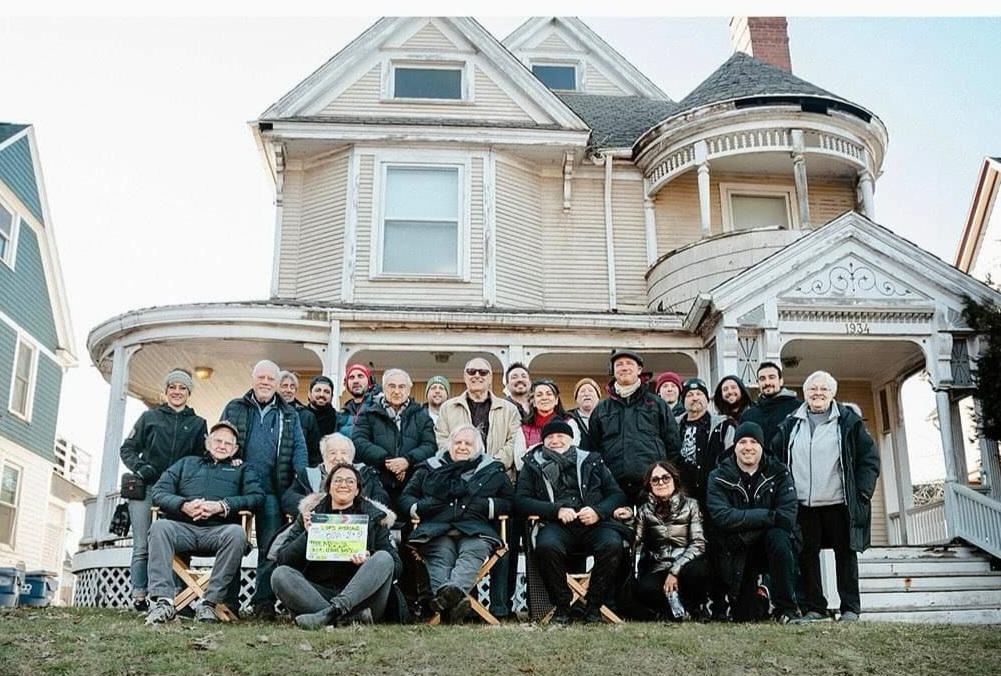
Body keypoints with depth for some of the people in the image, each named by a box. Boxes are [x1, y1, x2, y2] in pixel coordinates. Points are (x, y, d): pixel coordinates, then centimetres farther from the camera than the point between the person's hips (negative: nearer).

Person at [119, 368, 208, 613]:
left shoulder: (198, 424, 14)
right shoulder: (150, 417, 13)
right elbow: (127, 449, 12)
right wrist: (139, 467, -6)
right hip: (145, 489, 0)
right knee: (143, 547, -3)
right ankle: (139, 598, -2)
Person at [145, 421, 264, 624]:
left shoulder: (242, 469, 26)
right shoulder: (186, 463, 30)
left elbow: (257, 497, 7)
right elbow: (158, 491, 16)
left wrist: (222, 506, -9)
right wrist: (183, 505, -5)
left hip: (219, 530, -1)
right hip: (183, 527, 1)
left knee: (236, 533, -35)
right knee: (159, 526, -31)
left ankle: (210, 603, -31)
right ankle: (163, 601, -36)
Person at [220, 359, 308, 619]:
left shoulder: (289, 415, 14)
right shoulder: (234, 409, 12)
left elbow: (299, 449, 7)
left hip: (272, 491, 0)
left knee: (270, 548, -2)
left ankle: (263, 600, 3)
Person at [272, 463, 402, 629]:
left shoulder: (374, 517, 13)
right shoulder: (310, 515, 15)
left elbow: (396, 566, 5)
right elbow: (282, 559, 8)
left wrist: (369, 560, -15)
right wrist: (307, 535, -8)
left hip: (361, 596, -1)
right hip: (317, 593, 1)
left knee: (383, 558, -23)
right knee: (280, 575, -22)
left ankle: (333, 612, -43)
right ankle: (352, 616, -36)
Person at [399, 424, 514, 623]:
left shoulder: (493, 471, 26)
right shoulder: (430, 468, 28)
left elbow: (509, 502, 19)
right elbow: (405, 498, 27)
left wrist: (487, 506, 0)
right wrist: (418, 507, 5)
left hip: (475, 529, 0)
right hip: (436, 528, 1)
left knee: (473, 552, -37)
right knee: (441, 555, -34)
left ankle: (455, 589, -65)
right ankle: (450, 601, -60)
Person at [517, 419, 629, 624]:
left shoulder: (591, 461, 20)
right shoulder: (533, 466, 18)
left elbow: (617, 495, 16)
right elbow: (521, 501, 6)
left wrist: (598, 511, -6)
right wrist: (557, 510, -8)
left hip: (593, 523, 1)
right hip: (555, 524, -1)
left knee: (612, 545, -30)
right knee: (547, 546, -35)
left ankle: (593, 605, -12)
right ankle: (562, 606, -15)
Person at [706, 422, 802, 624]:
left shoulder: (779, 473, -2)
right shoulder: (719, 477, -4)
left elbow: (787, 516, -16)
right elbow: (721, 516, -21)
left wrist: (746, 530, -23)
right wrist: (768, 516, -24)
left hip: (771, 546, 0)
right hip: (737, 554, 0)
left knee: (777, 535, -34)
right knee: (745, 617, -7)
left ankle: (786, 608, -20)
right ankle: (758, 598, 31)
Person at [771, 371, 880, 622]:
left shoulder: (848, 420, 3)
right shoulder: (791, 425, 11)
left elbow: (869, 457, 3)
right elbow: (776, 458, 12)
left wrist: (863, 491, -6)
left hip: (839, 503, -2)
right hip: (803, 505, 2)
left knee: (845, 554, 5)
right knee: (807, 555, 3)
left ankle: (850, 607, 14)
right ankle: (814, 607, 12)